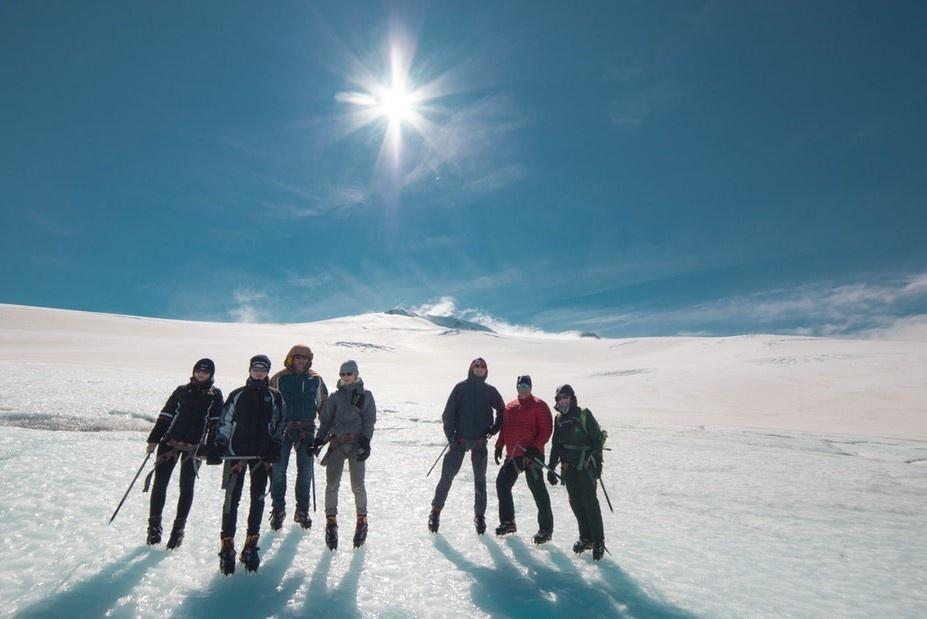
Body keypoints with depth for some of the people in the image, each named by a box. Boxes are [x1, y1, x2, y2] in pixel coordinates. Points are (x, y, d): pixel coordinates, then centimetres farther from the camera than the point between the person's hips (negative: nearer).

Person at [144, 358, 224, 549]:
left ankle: (178, 528, 15)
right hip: (171, 442, 1)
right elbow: (165, 415, 8)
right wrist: (153, 439, 4)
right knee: (160, 482, 2)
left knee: (187, 487, 1)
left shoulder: (215, 395, 4)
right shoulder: (182, 391, 7)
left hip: (195, 446, -1)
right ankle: (154, 525, 17)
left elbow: (216, 422, 2)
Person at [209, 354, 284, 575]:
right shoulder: (237, 395, 7)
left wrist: (275, 446, 0)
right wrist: (219, 444, -2)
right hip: (236, 451, -1)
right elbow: (225, 422, 9)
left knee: (257, 499, 6)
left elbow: (279, 425, 10)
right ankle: (227, 546, 5)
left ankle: (251, 545, 16)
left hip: (262, 455, 1)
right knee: (232, 498, -4)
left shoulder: (274, 396, 7)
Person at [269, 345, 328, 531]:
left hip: (306, 430, 2)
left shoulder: (315, 380, 6)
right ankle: (278, 509, 18)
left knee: (305, 471, 6)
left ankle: (302, 511, 20)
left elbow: (323, 404, 14)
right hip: (283, 429, -1)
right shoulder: (279, 378, 0)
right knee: (278, 470, 2)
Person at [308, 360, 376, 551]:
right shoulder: (335, 397, 12)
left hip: (357, 444, -2)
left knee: (357, 486, -3)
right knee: (332, 484, -4)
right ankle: (331, 522, 10)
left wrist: (365, 441, -10)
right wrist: (318, 440, 0)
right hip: (337, 443, 2)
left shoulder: (365, 395, 6)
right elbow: (325, 420, 12)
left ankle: (362, 520, 15)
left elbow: (369, 420, 2)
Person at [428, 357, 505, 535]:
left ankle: (480, 516, 22)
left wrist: (495, 428, 4)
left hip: (480, 441, 2)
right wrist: (450, 433, -10)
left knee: (480, 479, 9)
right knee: (447, 475, -2)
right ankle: (436, 510, 12)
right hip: (459, 439, -2)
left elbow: (502, 410, 16)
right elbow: (449, 412, -3)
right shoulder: (461, 387, -1)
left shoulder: (490, 391, 6)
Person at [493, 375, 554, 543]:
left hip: (531, 454, -7)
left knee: (538, 490, -5)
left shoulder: (539, 405, -5)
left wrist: (535, 447, -19)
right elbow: (504, 428, 20)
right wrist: (499, 446, 11)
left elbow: (546, 430, -10)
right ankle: (507, 522, 24)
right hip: (512, 455, 7)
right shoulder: (509, 407, 15)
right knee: (502, 484, 8)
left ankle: (546, 529, 7)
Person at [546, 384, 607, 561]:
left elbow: (597, 438, -8)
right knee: (575, 502, 7)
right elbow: (556, 445, 15)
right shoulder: (559, 419, 10)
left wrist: (597, 461, -14)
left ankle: (598, 540, 4)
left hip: (585, 464, -5)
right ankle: (585, 537, 20)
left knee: (589, 501, -7)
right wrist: (551, 468, 14)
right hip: (568, 466, 6)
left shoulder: (584, 415, -7)